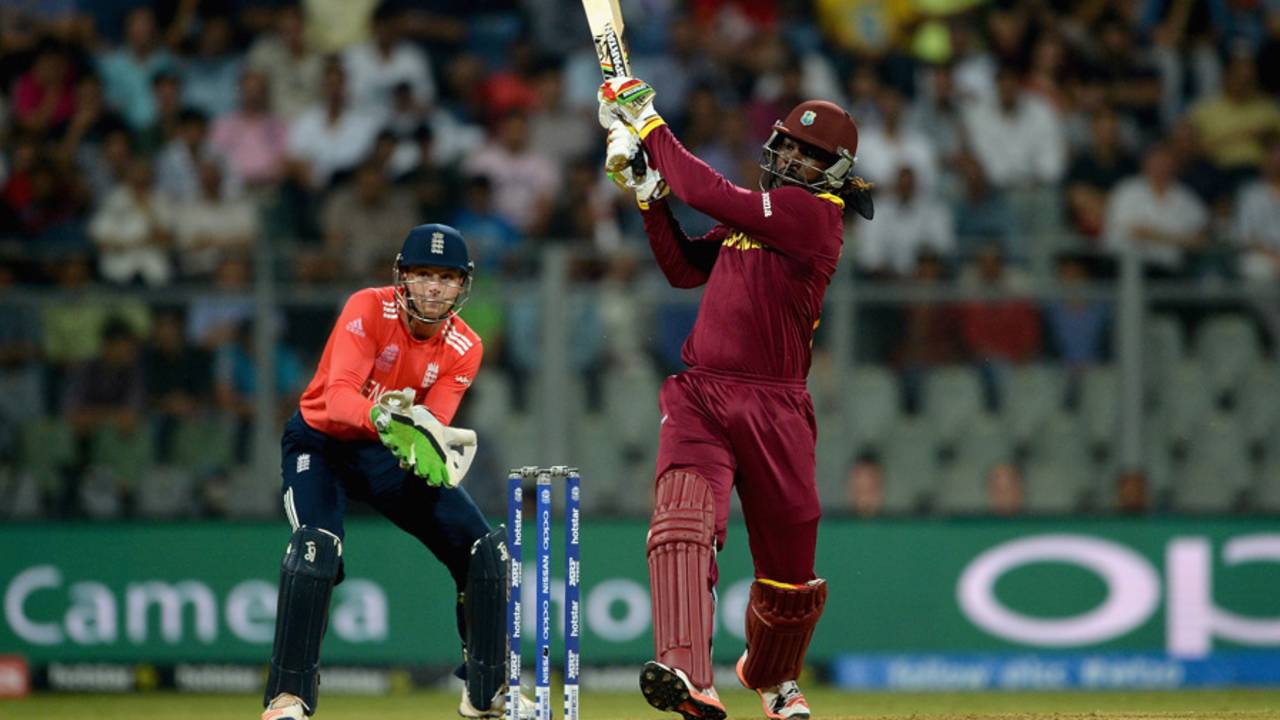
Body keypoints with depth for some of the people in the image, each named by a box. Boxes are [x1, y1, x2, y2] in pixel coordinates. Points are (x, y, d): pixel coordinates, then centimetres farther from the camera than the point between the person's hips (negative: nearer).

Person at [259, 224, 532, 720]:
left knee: (484, 549, -2)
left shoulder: (463, 349, -10)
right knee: (317, 546, -30)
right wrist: (387, 420, -54)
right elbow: (338, 397, -36)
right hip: (322, 440, -5)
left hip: (389, 454, 5)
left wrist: (422, 429, -44)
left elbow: (432, 425, -20)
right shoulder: (369, 309, -24)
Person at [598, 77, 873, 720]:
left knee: (788, 568, 8)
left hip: (773, 409, -5)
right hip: (700, 396, 5)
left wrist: (649, 125, -5)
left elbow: (713, 194, -13)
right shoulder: (753, 216, 17)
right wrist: (650, 195, 9)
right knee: (683, 521, -23)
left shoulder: (816, 214, -7)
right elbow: (684, 268, 20)